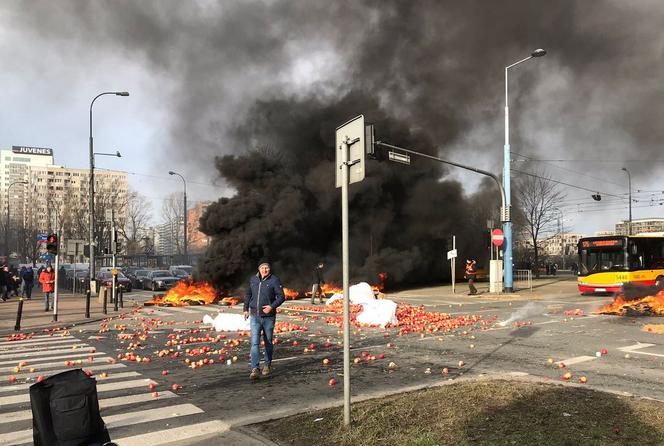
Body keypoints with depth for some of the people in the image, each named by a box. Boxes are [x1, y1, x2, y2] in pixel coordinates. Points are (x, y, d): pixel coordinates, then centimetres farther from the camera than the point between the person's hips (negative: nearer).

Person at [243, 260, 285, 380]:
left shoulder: (274, 280, -7)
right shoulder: (253, 279, 6)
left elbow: (281, 297, -9)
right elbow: (248, 294, 19)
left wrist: (272, 306, -22)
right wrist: (246, 309, 16)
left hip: (269, 317, -2)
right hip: (254, 317, 2)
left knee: (268, 342, 11)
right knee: (255, 343, -7)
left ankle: (267, 365, 29)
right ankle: (254, 369, -9)